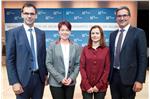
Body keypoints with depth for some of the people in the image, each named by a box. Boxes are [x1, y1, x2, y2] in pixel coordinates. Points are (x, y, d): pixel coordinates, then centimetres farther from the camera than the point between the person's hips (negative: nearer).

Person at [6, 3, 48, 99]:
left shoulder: (41, 33, 7)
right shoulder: (13, 33, -5)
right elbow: (10, 60, -7)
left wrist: (45, 73, 9)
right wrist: (14, 82, -12)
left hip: (39, 77, 4)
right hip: (23, 78, -3)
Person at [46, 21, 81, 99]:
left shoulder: (76, 47, 5)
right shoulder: (52, 45, -1)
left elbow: (78, 64, 3)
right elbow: (48, 64, -6)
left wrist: (72, 78, -10)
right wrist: (60, 78, -13)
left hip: (70, 83, 2)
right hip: (56, 82, -2)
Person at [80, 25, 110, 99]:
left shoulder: (106, 50, 0)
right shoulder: (85, 49, 2)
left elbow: (107, 69, -3)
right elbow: (82, 67, -2)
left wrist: (99, 85, -9)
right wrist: (87, 85, -9)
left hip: (100, 87, 0)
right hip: (86, 86, 1)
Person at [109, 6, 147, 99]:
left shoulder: (138, 33, -6)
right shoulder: (113, 34, 10)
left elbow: (142, 58, -9)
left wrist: (140, 80, -14)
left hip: (128, 77, -4)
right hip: (113, 75, 5)